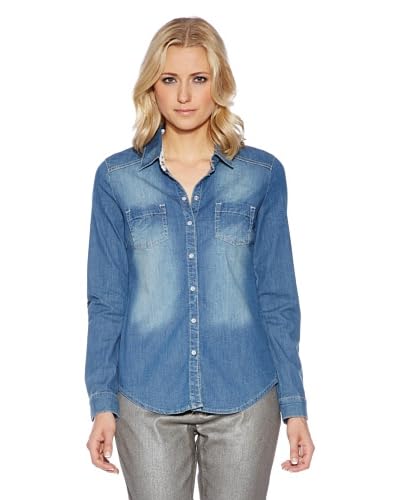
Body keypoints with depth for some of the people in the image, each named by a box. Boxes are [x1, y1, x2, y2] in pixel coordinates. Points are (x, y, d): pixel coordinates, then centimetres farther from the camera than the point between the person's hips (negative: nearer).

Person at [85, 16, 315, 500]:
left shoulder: (262, 174, 1)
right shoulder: (116, 178, 1)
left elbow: (278, 298, 2)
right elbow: (106, 302, 3)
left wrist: (294, 405, 0)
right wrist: (102, 402, -1)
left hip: (244, 399, 0)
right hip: (148, 400, 0)